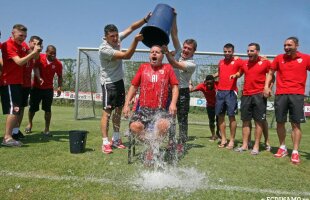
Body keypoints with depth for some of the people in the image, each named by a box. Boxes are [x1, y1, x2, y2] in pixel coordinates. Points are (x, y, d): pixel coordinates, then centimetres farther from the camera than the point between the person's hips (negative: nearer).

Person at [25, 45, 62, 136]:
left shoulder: (58, 64, -7)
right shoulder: (39, 57, -11)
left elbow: (59, 76, 4)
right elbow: (36, 68, -23)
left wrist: (59, 87, -8)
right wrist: (39, 78, -40)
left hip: (48, 88, 0)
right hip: (36, 87, 0)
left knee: (47, 109, -3)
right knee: (33, 108, 9)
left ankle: (46, 129, 7)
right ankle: (30, 123, 37)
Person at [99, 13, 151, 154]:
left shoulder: (117, 38, -2)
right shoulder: (104, 49, -23)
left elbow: (131, 27, 1)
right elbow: (126, 56, -28)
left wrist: (146, 19, -11)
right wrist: (136, 40, -35)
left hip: (119, 80, 8)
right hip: (109, 83, -8)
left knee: (118, 110, 11)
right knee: (107, 112, -8)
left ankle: (116, 139, 22)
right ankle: (105, 142, -4)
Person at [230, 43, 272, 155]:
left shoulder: (265, 62, -1)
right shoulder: (244, 63, 10)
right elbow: (240, 73, 27)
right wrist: (235, 75, 6)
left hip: (259, 95, -4)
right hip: (246, 95, 4)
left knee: (259, 121, 0)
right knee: (245, 121, 7)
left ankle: (256, 146, 8)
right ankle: (244, 145, 16)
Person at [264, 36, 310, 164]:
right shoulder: (279, 58, 8)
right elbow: (270, 73, 15)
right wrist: (266, 86, 2)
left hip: (297, 94, -2)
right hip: (280, 94, 2)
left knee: (296, 123, -2)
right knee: (280, 122, 6)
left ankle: (295, 152, 4)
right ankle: (282, 148, 22)